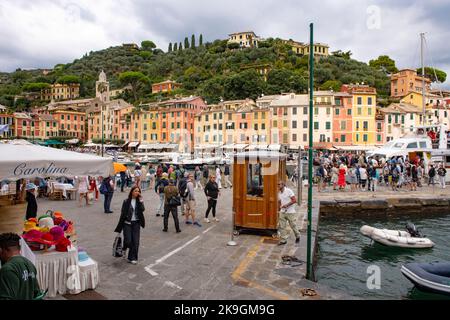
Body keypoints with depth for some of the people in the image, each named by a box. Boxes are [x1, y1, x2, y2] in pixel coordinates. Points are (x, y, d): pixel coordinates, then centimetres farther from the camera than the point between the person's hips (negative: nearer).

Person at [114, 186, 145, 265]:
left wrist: (141, 202, -20)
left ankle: (132, 258, 12)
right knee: (128, 241, -5)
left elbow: (142, 210, -11)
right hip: (127, 223, -2)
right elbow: (123, 213, -4)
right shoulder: (126, 201, -4)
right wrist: (120, 226, -4)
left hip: (136, 223, 2)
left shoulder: (139, 201, 4)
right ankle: (125, 248, 31)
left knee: (135, 241, -1)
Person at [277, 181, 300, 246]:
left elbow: (294, 200, -19)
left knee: (293, 226, 7)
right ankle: (283, 240, 11)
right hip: (282, 212, 6)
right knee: (281, 226, 2)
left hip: (290, 212, -6)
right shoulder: (279, 193, 7)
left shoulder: (289, 191, -14)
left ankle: (297, 237, 32)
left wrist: (286, 205, -24)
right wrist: (279, 210, 15)